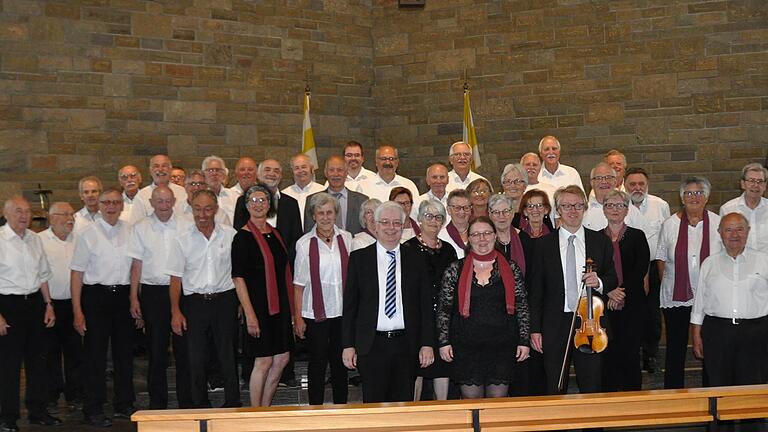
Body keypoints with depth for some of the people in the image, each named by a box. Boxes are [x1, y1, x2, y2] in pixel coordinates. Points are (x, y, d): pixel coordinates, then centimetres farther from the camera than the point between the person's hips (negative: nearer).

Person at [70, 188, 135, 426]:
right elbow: (77, 273, -4)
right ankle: (93, 410, 9)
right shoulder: (87, 234, -4)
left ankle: (124, 404, 24)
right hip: (96, 296, -3)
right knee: (95, 354, 0)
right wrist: (77, 310, -9)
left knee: (125, 351, 11)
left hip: (123, 295, 4)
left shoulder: (130, 232, 6)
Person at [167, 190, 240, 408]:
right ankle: (200, 408, 15)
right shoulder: (182, 237, 1)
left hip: (224, 299, 0)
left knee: (228, 356, 3)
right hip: (194, 302, 0)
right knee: (195, 359, 4)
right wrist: (175, 311, -4)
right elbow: (175, 277, 2)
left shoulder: (230, 234, 2)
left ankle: (233, 405, 15)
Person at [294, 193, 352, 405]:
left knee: (340, 361, 11)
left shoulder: (346, 239, 2)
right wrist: (298, 317, -5)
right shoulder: (305, 244, -5)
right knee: (318, 362, 5)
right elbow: (299, 284, -2)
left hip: (343, 311, 2)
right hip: (316, 313, -2)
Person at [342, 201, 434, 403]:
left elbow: (425, 304, 7)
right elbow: (350, 305, 4)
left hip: (406, 345, 1)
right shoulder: (359, 258, 4)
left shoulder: (415, 259, 7)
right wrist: (348, 345, -2)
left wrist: (427, 344, 0)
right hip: (372, 346, -1)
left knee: (404, 406, 5)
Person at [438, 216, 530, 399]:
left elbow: (522, 307, 7)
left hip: (502, 347, 0)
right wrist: (444, 341, -1)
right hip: (466, 347, 0)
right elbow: (444, 308, 5)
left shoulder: (511, 269, 5)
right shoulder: (456, 269, 4)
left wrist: (524, 340, 2)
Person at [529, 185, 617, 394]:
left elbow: (613, 280, 13)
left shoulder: (601, 242, 7)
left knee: (592, 389, 2)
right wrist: (535, 329, -1)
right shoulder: (543, 244, 5)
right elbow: (536, 290, 4)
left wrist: (599, 282, -10)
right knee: (555, 391, 6)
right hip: (555, 326, 0)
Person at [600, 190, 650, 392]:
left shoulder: (637, 236, 8)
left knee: (630, 355, -4)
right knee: (609, 356, -2)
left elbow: (641, 269, -2)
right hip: (605, 307, 1)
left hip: (631, 305, -1)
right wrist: (609, 291, -11)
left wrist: (623, 292, -12)